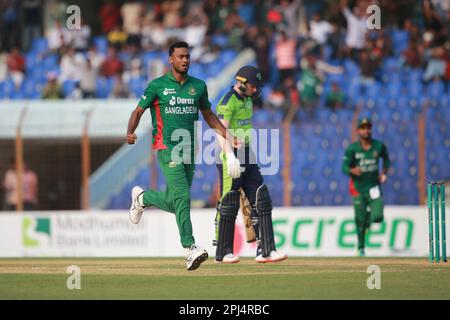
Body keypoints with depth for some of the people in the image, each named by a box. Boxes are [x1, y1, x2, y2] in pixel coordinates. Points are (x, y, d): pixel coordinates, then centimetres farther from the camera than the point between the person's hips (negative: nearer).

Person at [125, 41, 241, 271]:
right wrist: (130, 132, -16)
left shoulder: (198, 86, 12)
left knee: (174, 203, 8)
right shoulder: (158, 85, 0)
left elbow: (208, 115, 22)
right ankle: (190, 249, -19)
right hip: (168, 148, -5)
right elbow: (138, 111, 4)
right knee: (182, 197, -17)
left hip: (190, 149, 5)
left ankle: (142, 197, 39)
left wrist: (229, 137, 13)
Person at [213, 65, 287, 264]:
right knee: (229, 205, -3)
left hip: (247, 157, 9)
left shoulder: (247, 99, 14)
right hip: (231, 156, -9)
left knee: (261, 201, 1)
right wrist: (230, 156, -39)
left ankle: (265, 250, -2)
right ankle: (223, 253, 6)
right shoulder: (228, 102, -15)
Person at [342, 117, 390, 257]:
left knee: (378, 217, -15)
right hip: (358, 188, -1)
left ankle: (369, 215, 23)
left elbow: (386, 159, 18)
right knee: (360, 221, 1)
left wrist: (384, 173, 4)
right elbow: (344, 167, -9)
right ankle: (360, 247, 21)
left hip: (373, 186, 1)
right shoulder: (352, 148, -7)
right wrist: (352, 170, -30)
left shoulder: (379, 146, -1)